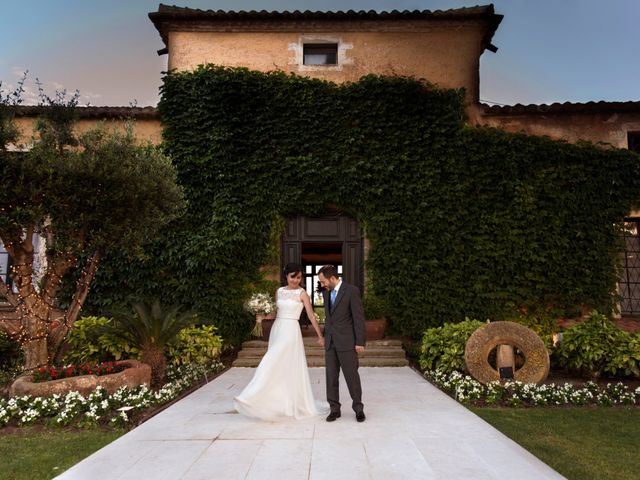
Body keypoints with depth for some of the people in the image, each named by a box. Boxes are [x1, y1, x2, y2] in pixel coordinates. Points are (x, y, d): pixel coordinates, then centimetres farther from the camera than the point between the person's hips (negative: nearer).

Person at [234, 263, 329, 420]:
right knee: (279, 369, 8)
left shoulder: (302, 293, -5)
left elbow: (311, 315, -6)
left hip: (291, 331, -6)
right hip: (277, 329, 6)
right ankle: (283, 404, 20)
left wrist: (320, 335, -8)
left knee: (280, 366, -13)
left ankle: (254, 398, -9)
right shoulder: (279, 291, 11)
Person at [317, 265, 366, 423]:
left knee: (352, 376, 3)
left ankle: (358, 408, 19)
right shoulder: (327, 292, 9)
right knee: (331, 377, 6)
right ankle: (334, 409, 16)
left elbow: (359, 317, -12)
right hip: (330, 342, 6)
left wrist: (360, 342, -14)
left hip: (347, 342, -6)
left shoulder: (352, 291, -11)